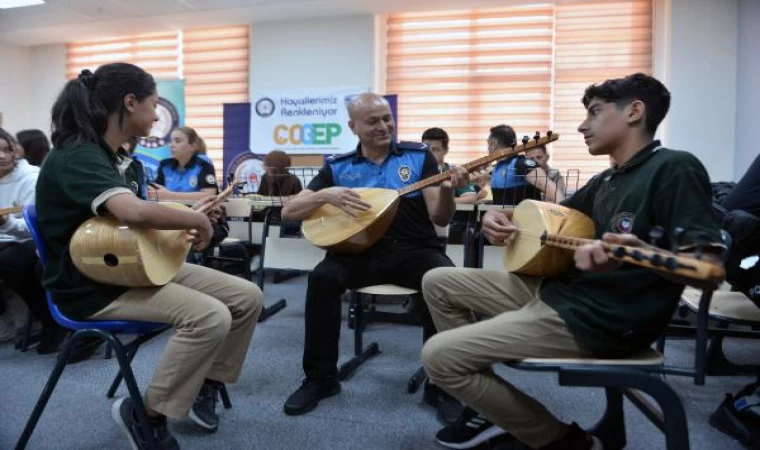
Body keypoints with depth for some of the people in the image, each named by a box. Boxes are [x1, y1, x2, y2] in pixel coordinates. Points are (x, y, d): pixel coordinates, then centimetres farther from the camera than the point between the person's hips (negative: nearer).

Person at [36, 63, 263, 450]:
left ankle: (205, 387, 14)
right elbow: (133, 212, -40)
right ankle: (146, 415, -8)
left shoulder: (105, 154, 11)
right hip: (92, 286, -9)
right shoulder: (76, 156, -21)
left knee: (248, 297, -4)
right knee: (210, 316, -31)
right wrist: (198, 219, -23)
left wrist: (183, 225, 7)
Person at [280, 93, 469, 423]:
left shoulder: (419, 156, 7)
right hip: (361, 251, 1)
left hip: (415, 250, 0)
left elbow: (440, 218, 1)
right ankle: (321, 377, -7)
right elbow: (289, 211, 4)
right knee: (323, 277, -28)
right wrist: (326, 194, -15)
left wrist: (447, 191, -21)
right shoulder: (338, 167, 9)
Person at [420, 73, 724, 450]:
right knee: (437, 283, 11)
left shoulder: (675, 168, -11)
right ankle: (489, 402, 14)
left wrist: (640, 254, -43)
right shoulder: (605, 180, 16)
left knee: (439, 356, -15)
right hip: (556, 287, 9)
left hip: (602, 320, -9)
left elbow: (709, 267, -21)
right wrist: (499, 217, 4)